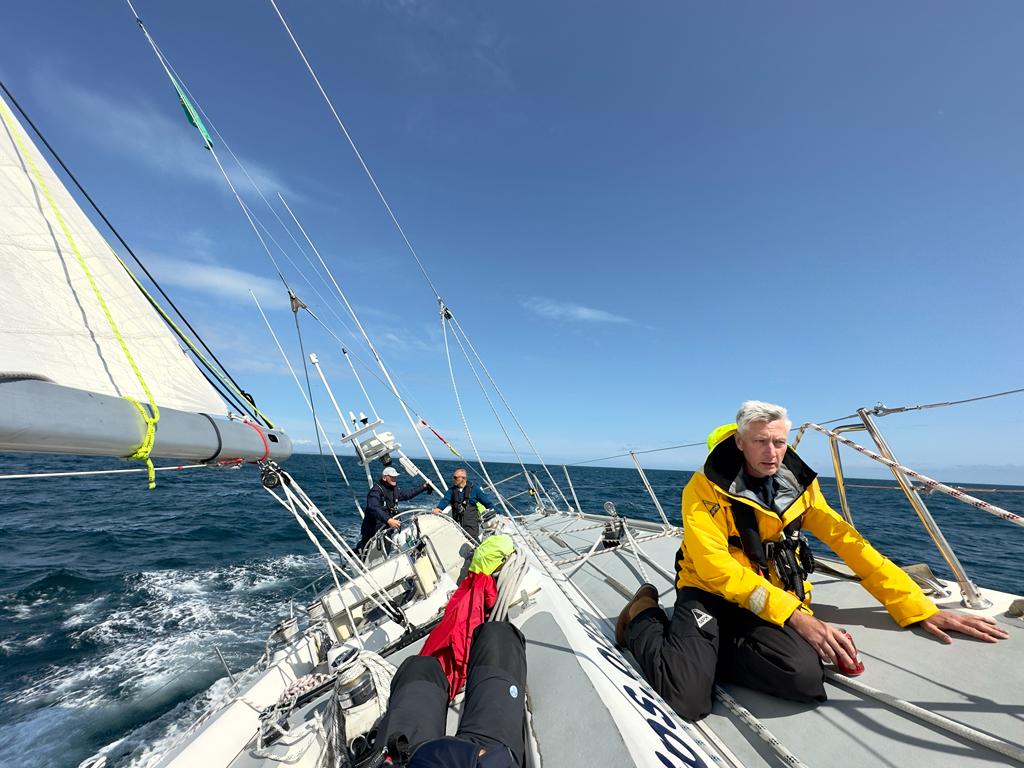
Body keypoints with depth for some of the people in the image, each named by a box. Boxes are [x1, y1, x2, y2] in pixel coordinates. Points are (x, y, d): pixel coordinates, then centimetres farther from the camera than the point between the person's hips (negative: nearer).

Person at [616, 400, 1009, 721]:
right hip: (710, 593, -4)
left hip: (773, 598, 5)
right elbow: (715, 567, -20)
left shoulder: (798, 485, 3)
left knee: (805, 677, -29)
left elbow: (849, 542, 5)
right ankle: (643, 618, 3)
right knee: (687, 697, -27)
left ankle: (705, 652, -3)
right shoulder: (705, 488, -15)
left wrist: (919, 608, -2)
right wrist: (795, 615, -24)